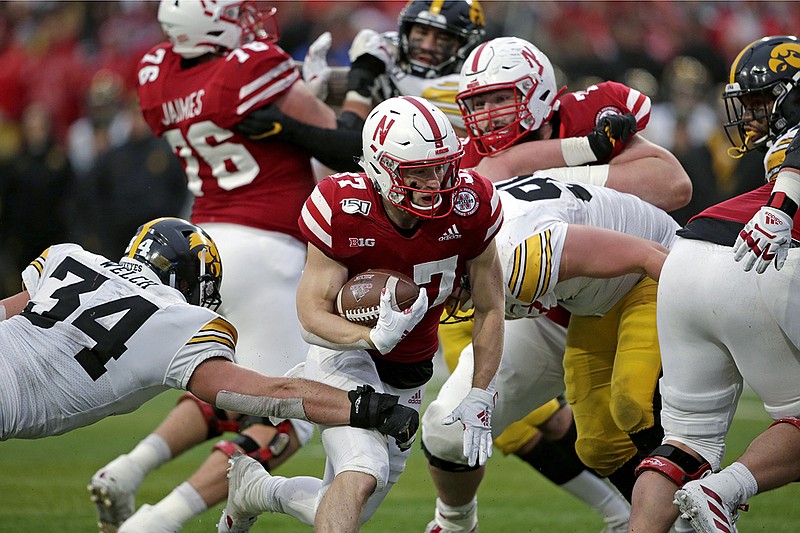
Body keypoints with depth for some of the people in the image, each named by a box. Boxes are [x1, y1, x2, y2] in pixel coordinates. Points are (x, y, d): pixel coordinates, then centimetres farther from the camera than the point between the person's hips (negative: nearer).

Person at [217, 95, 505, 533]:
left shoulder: (469, 208, -19)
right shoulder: (342, 212, -25)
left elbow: (489, 310, -4)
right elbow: (312, 316, -22)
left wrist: (479, 398, -8)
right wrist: (375, 338, -41)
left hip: (408, 376, 4)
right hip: (344, 354, -4)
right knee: (363, 473, -31)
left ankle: (253, 489, 37)